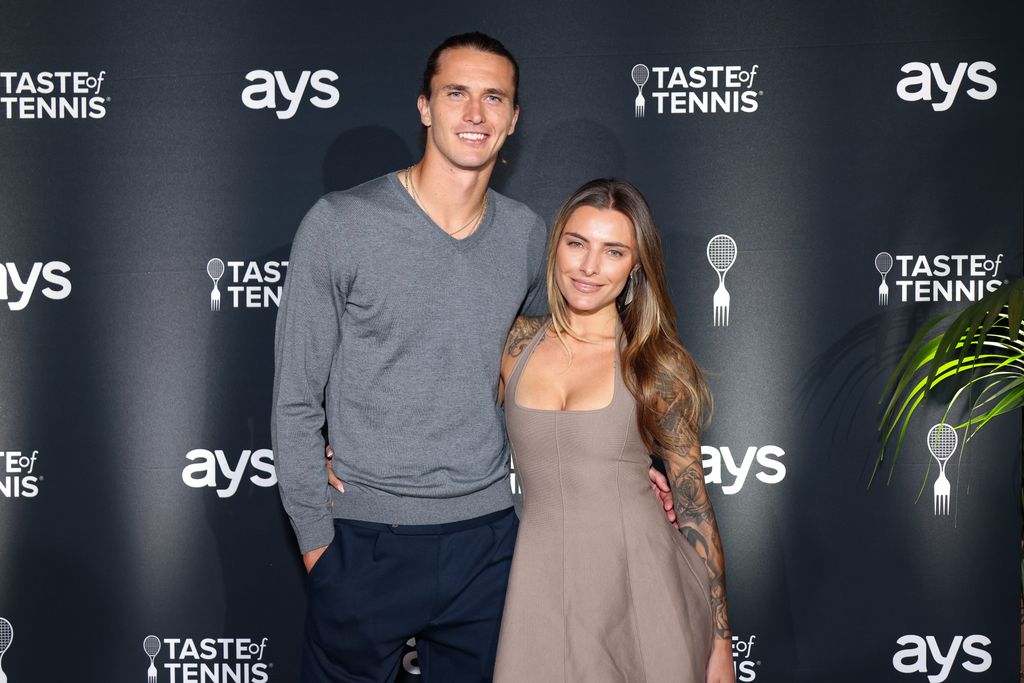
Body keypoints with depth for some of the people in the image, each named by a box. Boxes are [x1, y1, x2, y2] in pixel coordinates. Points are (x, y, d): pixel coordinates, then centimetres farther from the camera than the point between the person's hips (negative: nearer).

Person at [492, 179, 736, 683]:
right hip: (542, 583, 2)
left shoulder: (659, 367, -5)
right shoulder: (518, 342, 2)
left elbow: (694, 509, -1)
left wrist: (720, 642, 0)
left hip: (638, 582, -2)